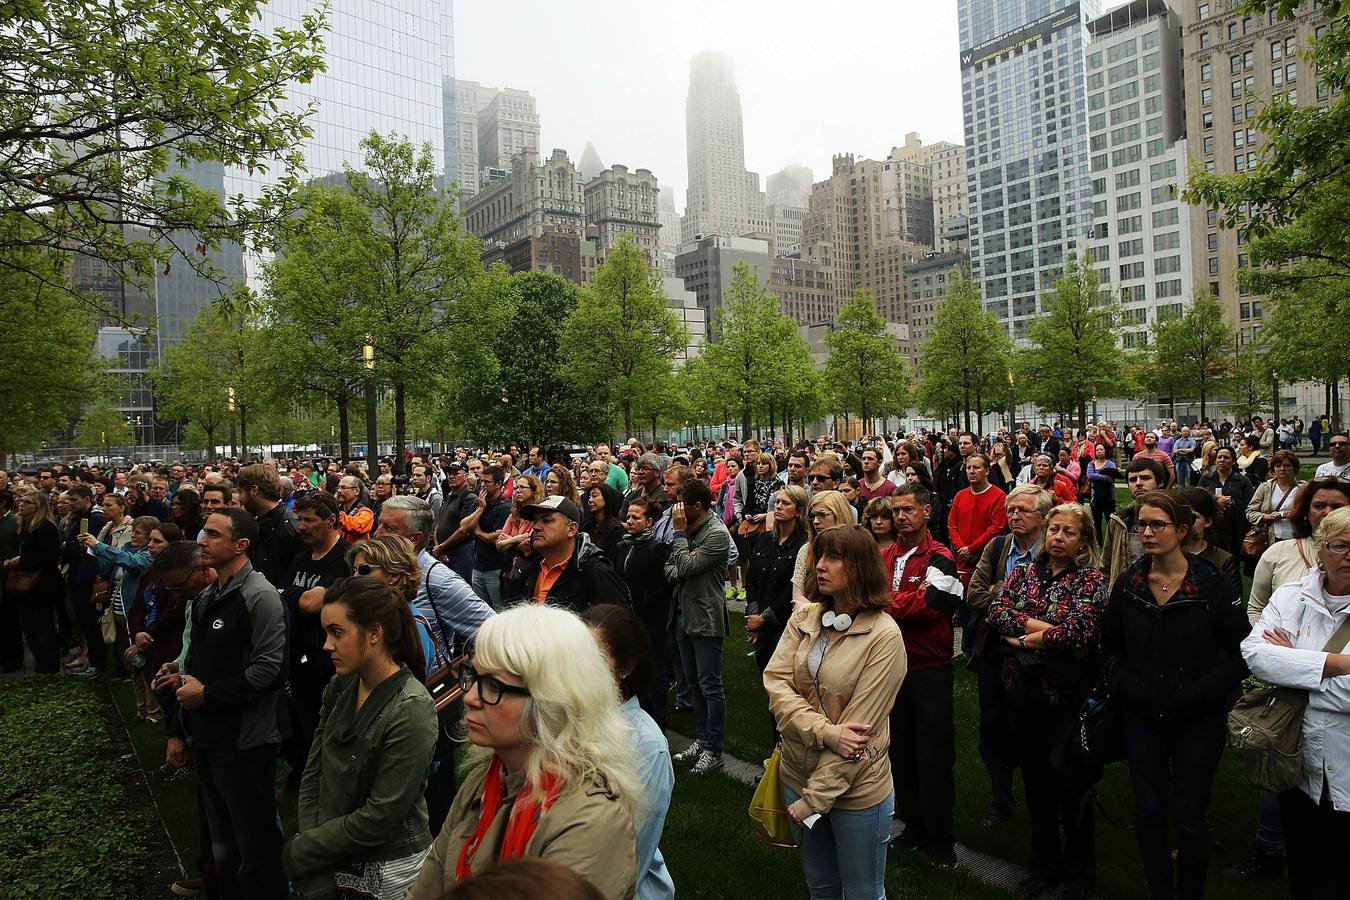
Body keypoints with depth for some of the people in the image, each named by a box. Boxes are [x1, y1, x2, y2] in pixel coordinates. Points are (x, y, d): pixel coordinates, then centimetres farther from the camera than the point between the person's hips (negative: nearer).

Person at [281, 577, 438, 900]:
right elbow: (312, 775, 2)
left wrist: (301, 852, -12)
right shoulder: (339, 689, -1)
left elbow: (381, 816, -20)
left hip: (386, 873, -5)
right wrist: (312, 854, -8)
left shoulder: (411, 710, -23)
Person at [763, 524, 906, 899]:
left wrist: (813, 799, -18)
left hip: (856, 787, -4)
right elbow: (776, 683, -9)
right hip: (798, 772, 4)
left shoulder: (884, 637, -18)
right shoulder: (804, 618, -2)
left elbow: (859, 726, -20)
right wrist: (826, 731, -24)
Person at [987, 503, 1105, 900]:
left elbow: (1078, 634, -21)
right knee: (1035, 777, 15)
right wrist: (1042, 626, -19)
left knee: (1069, 778, 6)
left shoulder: (1092, 580, -7)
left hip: (1067, 694, -4)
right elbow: (996, 611, -8)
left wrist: (1024, 639, -12)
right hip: (1022, 690, 4)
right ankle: (1044, 863, 33)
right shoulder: (1024, 571, 6)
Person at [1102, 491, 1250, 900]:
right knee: (1148, 813, 10)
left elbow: (1241, 653, -9)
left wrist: (1198, 694, -14)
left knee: (1188, 817, 4)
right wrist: (1124, 688, -4)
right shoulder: (1127, 584, 0)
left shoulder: (1214, 586, -10)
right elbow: (1110, 647, 9)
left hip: (1197, 720, -3)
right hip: (1141, 717, 3)